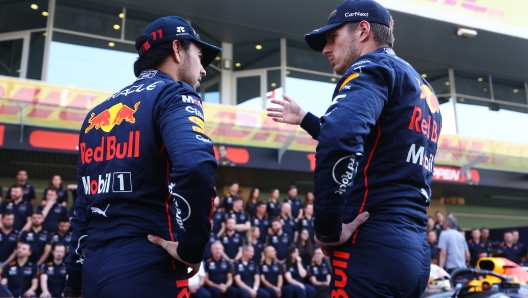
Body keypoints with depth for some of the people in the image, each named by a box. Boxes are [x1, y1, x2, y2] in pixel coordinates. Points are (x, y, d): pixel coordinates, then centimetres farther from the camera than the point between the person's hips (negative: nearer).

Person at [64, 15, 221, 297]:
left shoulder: (97, 113, 15)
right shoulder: (173, 94, -7)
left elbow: (84, 207, 16)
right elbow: (196, 164, -28)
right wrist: (192, 247, -16)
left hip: (94, 271, 7)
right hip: (147, 270, -7)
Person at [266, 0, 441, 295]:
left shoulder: (374, 66, -6)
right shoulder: (424, 89, 21)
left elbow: (338, 139, -27)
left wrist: (328, 229, -18)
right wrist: (305, 119, 37)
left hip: (375, 248, -9)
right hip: (416, 252, 9)